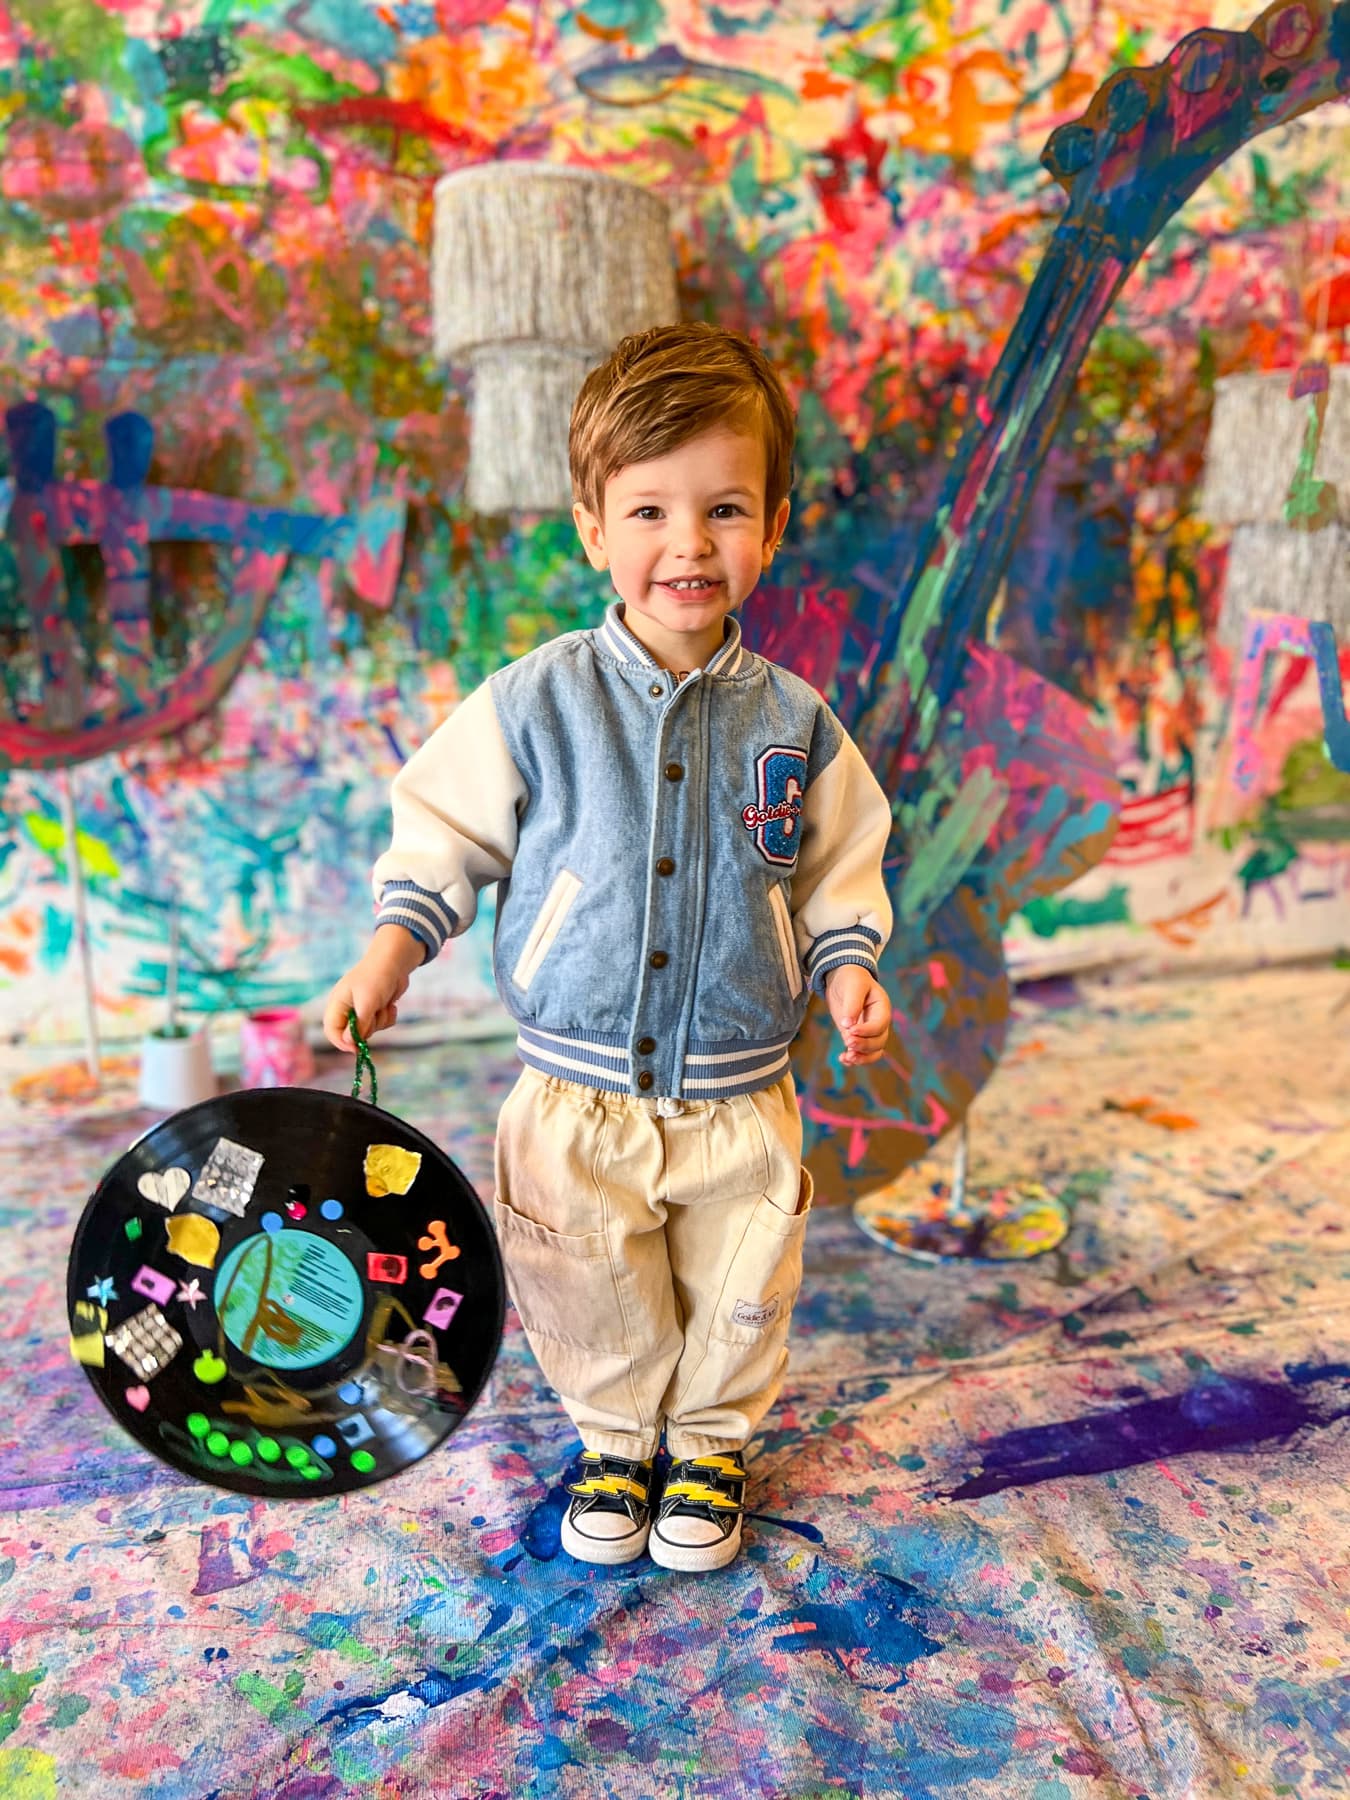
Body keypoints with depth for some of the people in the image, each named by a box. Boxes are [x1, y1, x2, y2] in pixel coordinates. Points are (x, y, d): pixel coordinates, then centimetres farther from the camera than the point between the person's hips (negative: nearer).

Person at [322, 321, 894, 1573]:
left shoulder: (793, 722, -4)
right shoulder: (534, 703, -8)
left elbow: (838, 870, 7)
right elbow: (443, 835, 0)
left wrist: (848, 968, -8)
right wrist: (390, 952, -10)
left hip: (741, 1106, 1)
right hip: (578, 1101, -1)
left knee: (735, 1305, 18)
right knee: (596, 1304, 16)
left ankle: (711, 1440, 46)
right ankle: (615, 1437, 45)